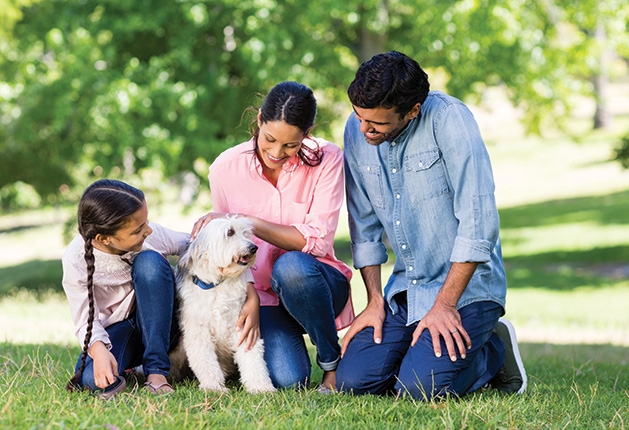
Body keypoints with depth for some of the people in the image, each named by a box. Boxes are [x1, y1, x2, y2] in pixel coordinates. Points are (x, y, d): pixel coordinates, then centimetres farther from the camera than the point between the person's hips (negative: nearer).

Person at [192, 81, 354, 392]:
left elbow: (318, 241, -16)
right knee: (287, 380, -25)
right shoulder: (226, 168, -7)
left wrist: (250, 223, -24)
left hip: (310, 282, -1)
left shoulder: (327, 159, -11)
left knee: (290, 266, -38)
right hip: (259, 292, 1)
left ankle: (333, 362, -13)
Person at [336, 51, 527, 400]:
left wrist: (444, 305, -20)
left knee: (420, 388, -22)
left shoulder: (447, 119, -18)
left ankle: (495, 351, 7)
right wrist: (375, 301, 2)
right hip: (404, 289, 6)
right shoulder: (356, 130, 1)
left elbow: (478, 221, -20)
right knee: (353, 380, -10)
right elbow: (365, 226, 9)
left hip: (465, 286, -6)